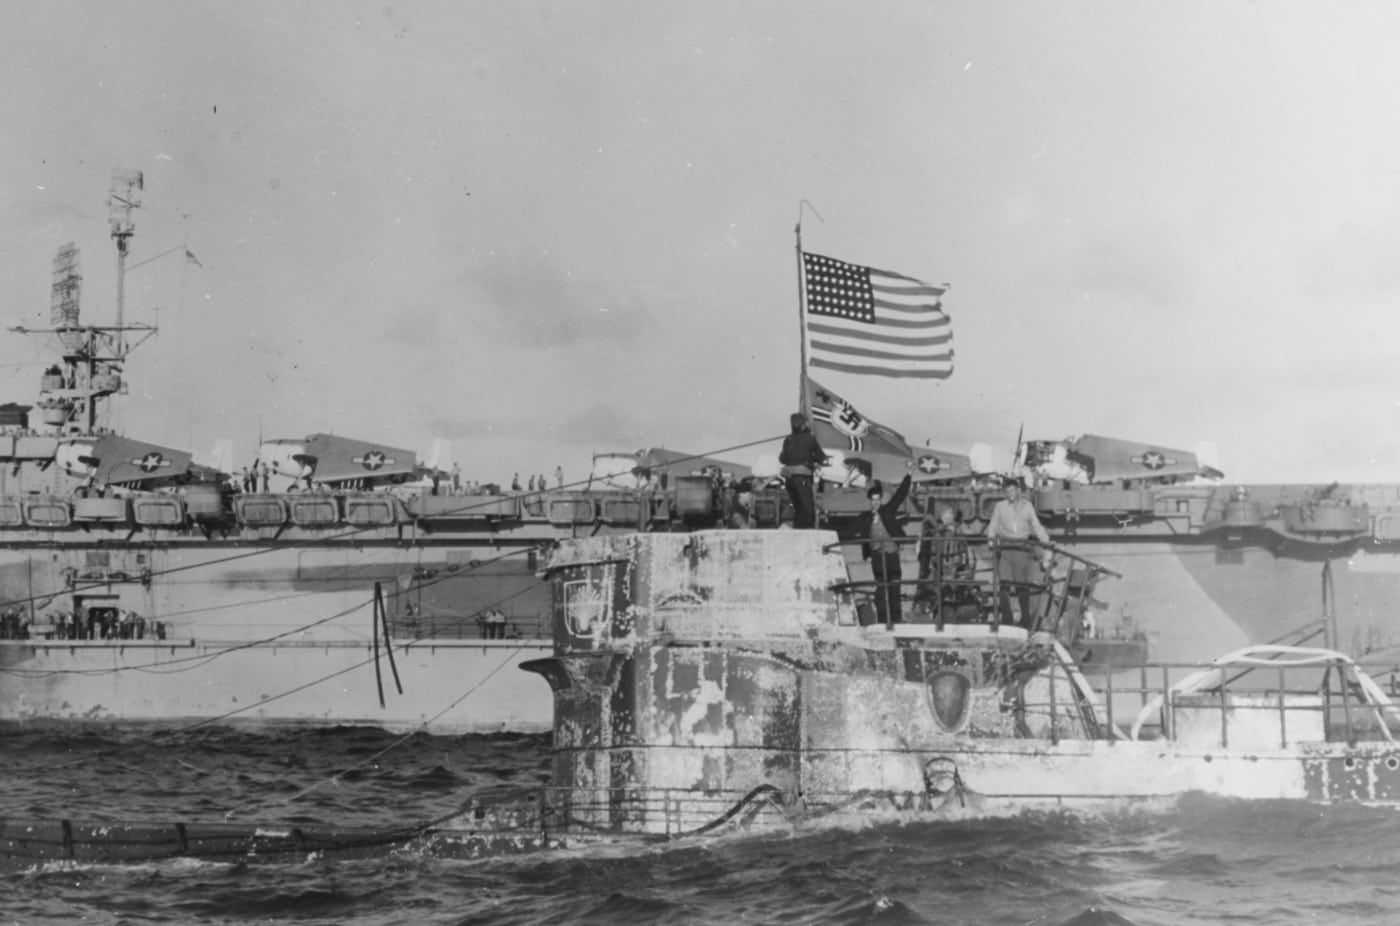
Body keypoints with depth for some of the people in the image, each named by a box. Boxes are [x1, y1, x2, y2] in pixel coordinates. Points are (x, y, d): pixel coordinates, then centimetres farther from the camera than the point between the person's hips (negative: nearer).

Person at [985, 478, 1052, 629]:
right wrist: (992, 544, -4)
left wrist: (1047, 547, 5)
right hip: (1004, 549, 0)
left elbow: (1037, 527, 12)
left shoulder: (1027, 507, 10)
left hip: (1022, 550, 0)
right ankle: (1006, 619, -2)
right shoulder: (1000, 506, 8)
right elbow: (992, 528, 10)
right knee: (1004, 585, -6)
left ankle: (1026, 620, 9)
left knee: (1023, 586, -1)